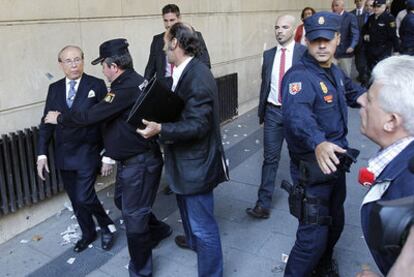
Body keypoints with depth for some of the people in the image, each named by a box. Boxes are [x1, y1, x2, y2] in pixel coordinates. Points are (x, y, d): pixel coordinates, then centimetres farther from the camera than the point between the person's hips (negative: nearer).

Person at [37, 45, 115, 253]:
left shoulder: (96, 85, -6)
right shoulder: (54, 89, 6)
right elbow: (46, 123, 8)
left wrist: (108, 156, -10)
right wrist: (42, 154, 0)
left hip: (87, 153, -4)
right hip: (64, 155, 5)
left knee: (84, 197, -12)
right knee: (75, 200, 13)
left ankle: (106, 225, 16)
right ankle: (88, 233, 35)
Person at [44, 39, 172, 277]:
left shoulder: (126, 89, -25)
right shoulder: (135, 81, 6)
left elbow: (90, 116, -21)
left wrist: (59, 118, -6)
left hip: (140, 163, -10)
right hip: (132, 159, 10)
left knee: (133, 215, 3)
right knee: (123, 201, 26)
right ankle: (158, 230, 47)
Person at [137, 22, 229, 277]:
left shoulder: (197, 77, -25)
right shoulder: (187, 71, 6)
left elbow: (197, 125, -28)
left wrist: (160, 129, -28)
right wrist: (159, 123, 8)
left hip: (196, 162, -11)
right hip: (186, 159, 11)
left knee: (203, 224, 1)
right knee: (187, 206, 31)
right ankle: (193, 240, 56)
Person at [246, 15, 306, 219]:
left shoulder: (304, 53, -6)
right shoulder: (268, 55, 6)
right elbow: (264, 84, 11)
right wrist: (261, 111, 13)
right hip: (273, 112, 3)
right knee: (270, 158, 2)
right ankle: (263, 204, 5)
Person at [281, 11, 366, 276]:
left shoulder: (335, 72, 5)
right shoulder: (299, 76, -23)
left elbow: (353, 91, 29)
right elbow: (296, 114, -45)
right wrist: (318, 143, -62)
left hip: (335, 161, 9)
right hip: (312, 167, -8)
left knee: (335, 222, 25)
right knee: (314, 235, -8)